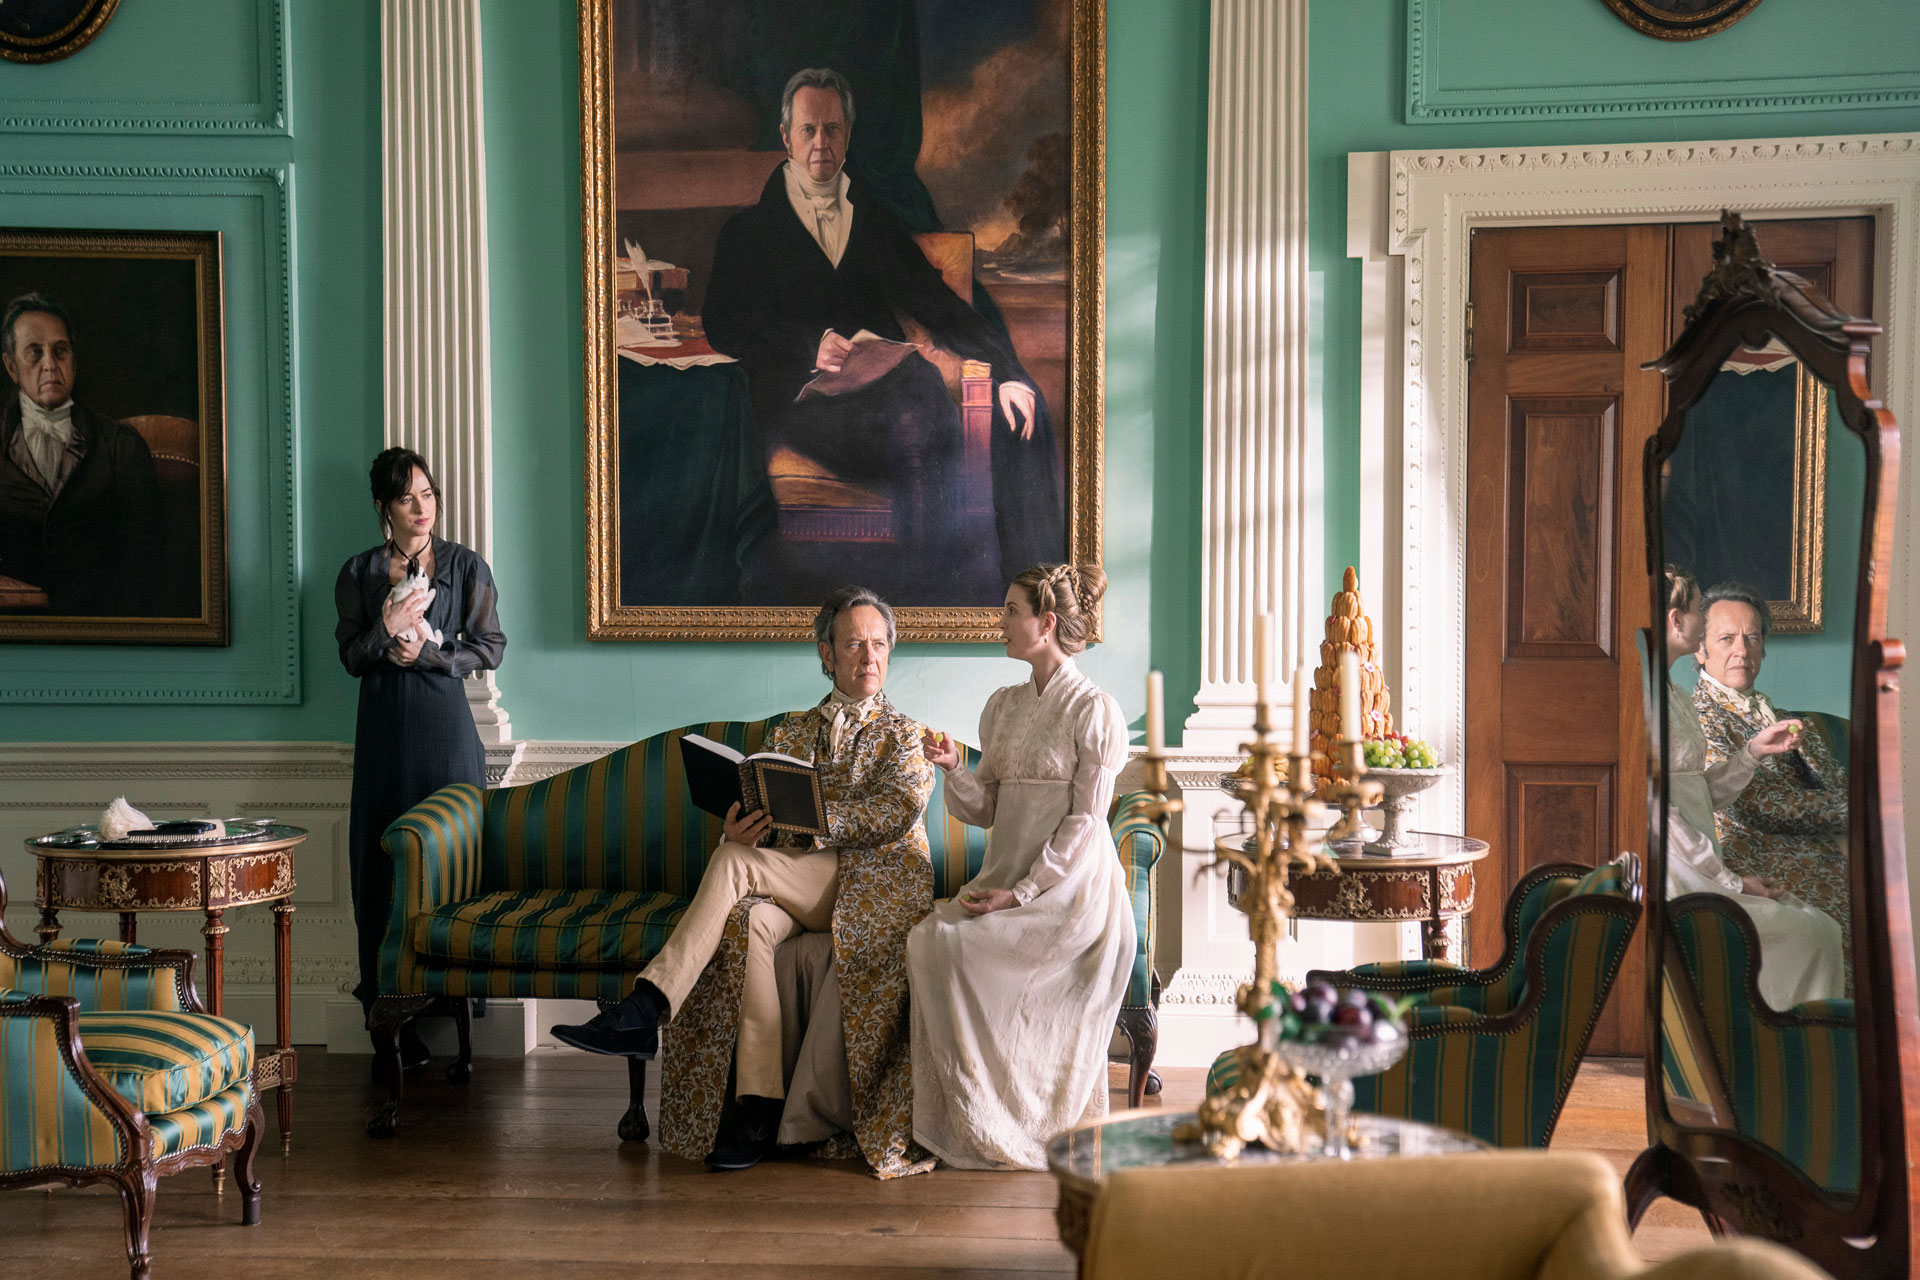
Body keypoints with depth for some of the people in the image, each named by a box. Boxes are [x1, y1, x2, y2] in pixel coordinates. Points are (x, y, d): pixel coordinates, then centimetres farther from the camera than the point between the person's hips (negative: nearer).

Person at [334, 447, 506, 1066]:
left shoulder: (467, 566, 5)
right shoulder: (359, 572, 8)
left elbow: (490, 647, 2)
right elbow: (351, 657, 5)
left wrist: (428, 652, -10)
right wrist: (388, 631, -13)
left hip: (445, 720, -1)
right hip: (384, 725, 1)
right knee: (383, 857, -1)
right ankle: (389, 1004, 5)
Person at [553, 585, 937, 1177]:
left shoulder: (904, 734, 12)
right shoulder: (791, 732, 23)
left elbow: (899, 810, -8)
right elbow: (758, 815, 15)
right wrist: (737, 829, -11)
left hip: (874, 882, -4)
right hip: (796, 888, 4)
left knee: (733, 862, -28)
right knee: (749, 921, -33)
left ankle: (647, 1009, -31)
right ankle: (758, 1105, -33)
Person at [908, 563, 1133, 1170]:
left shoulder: (1094, 710, -5)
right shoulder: (1003, 705, 16)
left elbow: (1084, 822, -10)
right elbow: (986, 809, 14)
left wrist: (1022, 893, -18)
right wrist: (953, 768, -6)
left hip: (1069, 886, -6)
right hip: (1006, 876, 6)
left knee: (955, 945, -25)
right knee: (927, 935, -20)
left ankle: (995, 1128, -10)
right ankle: (965, 1122, -12)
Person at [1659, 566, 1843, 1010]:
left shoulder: (1677, 697, 16)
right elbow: (1656, 811, -19)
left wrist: (1754, 750, 7)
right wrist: (1730, 882, -15)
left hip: (1701, 869, 9)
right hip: (1672, 874, -9)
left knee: (1821, 926, -2)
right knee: (1811, 933, -13)